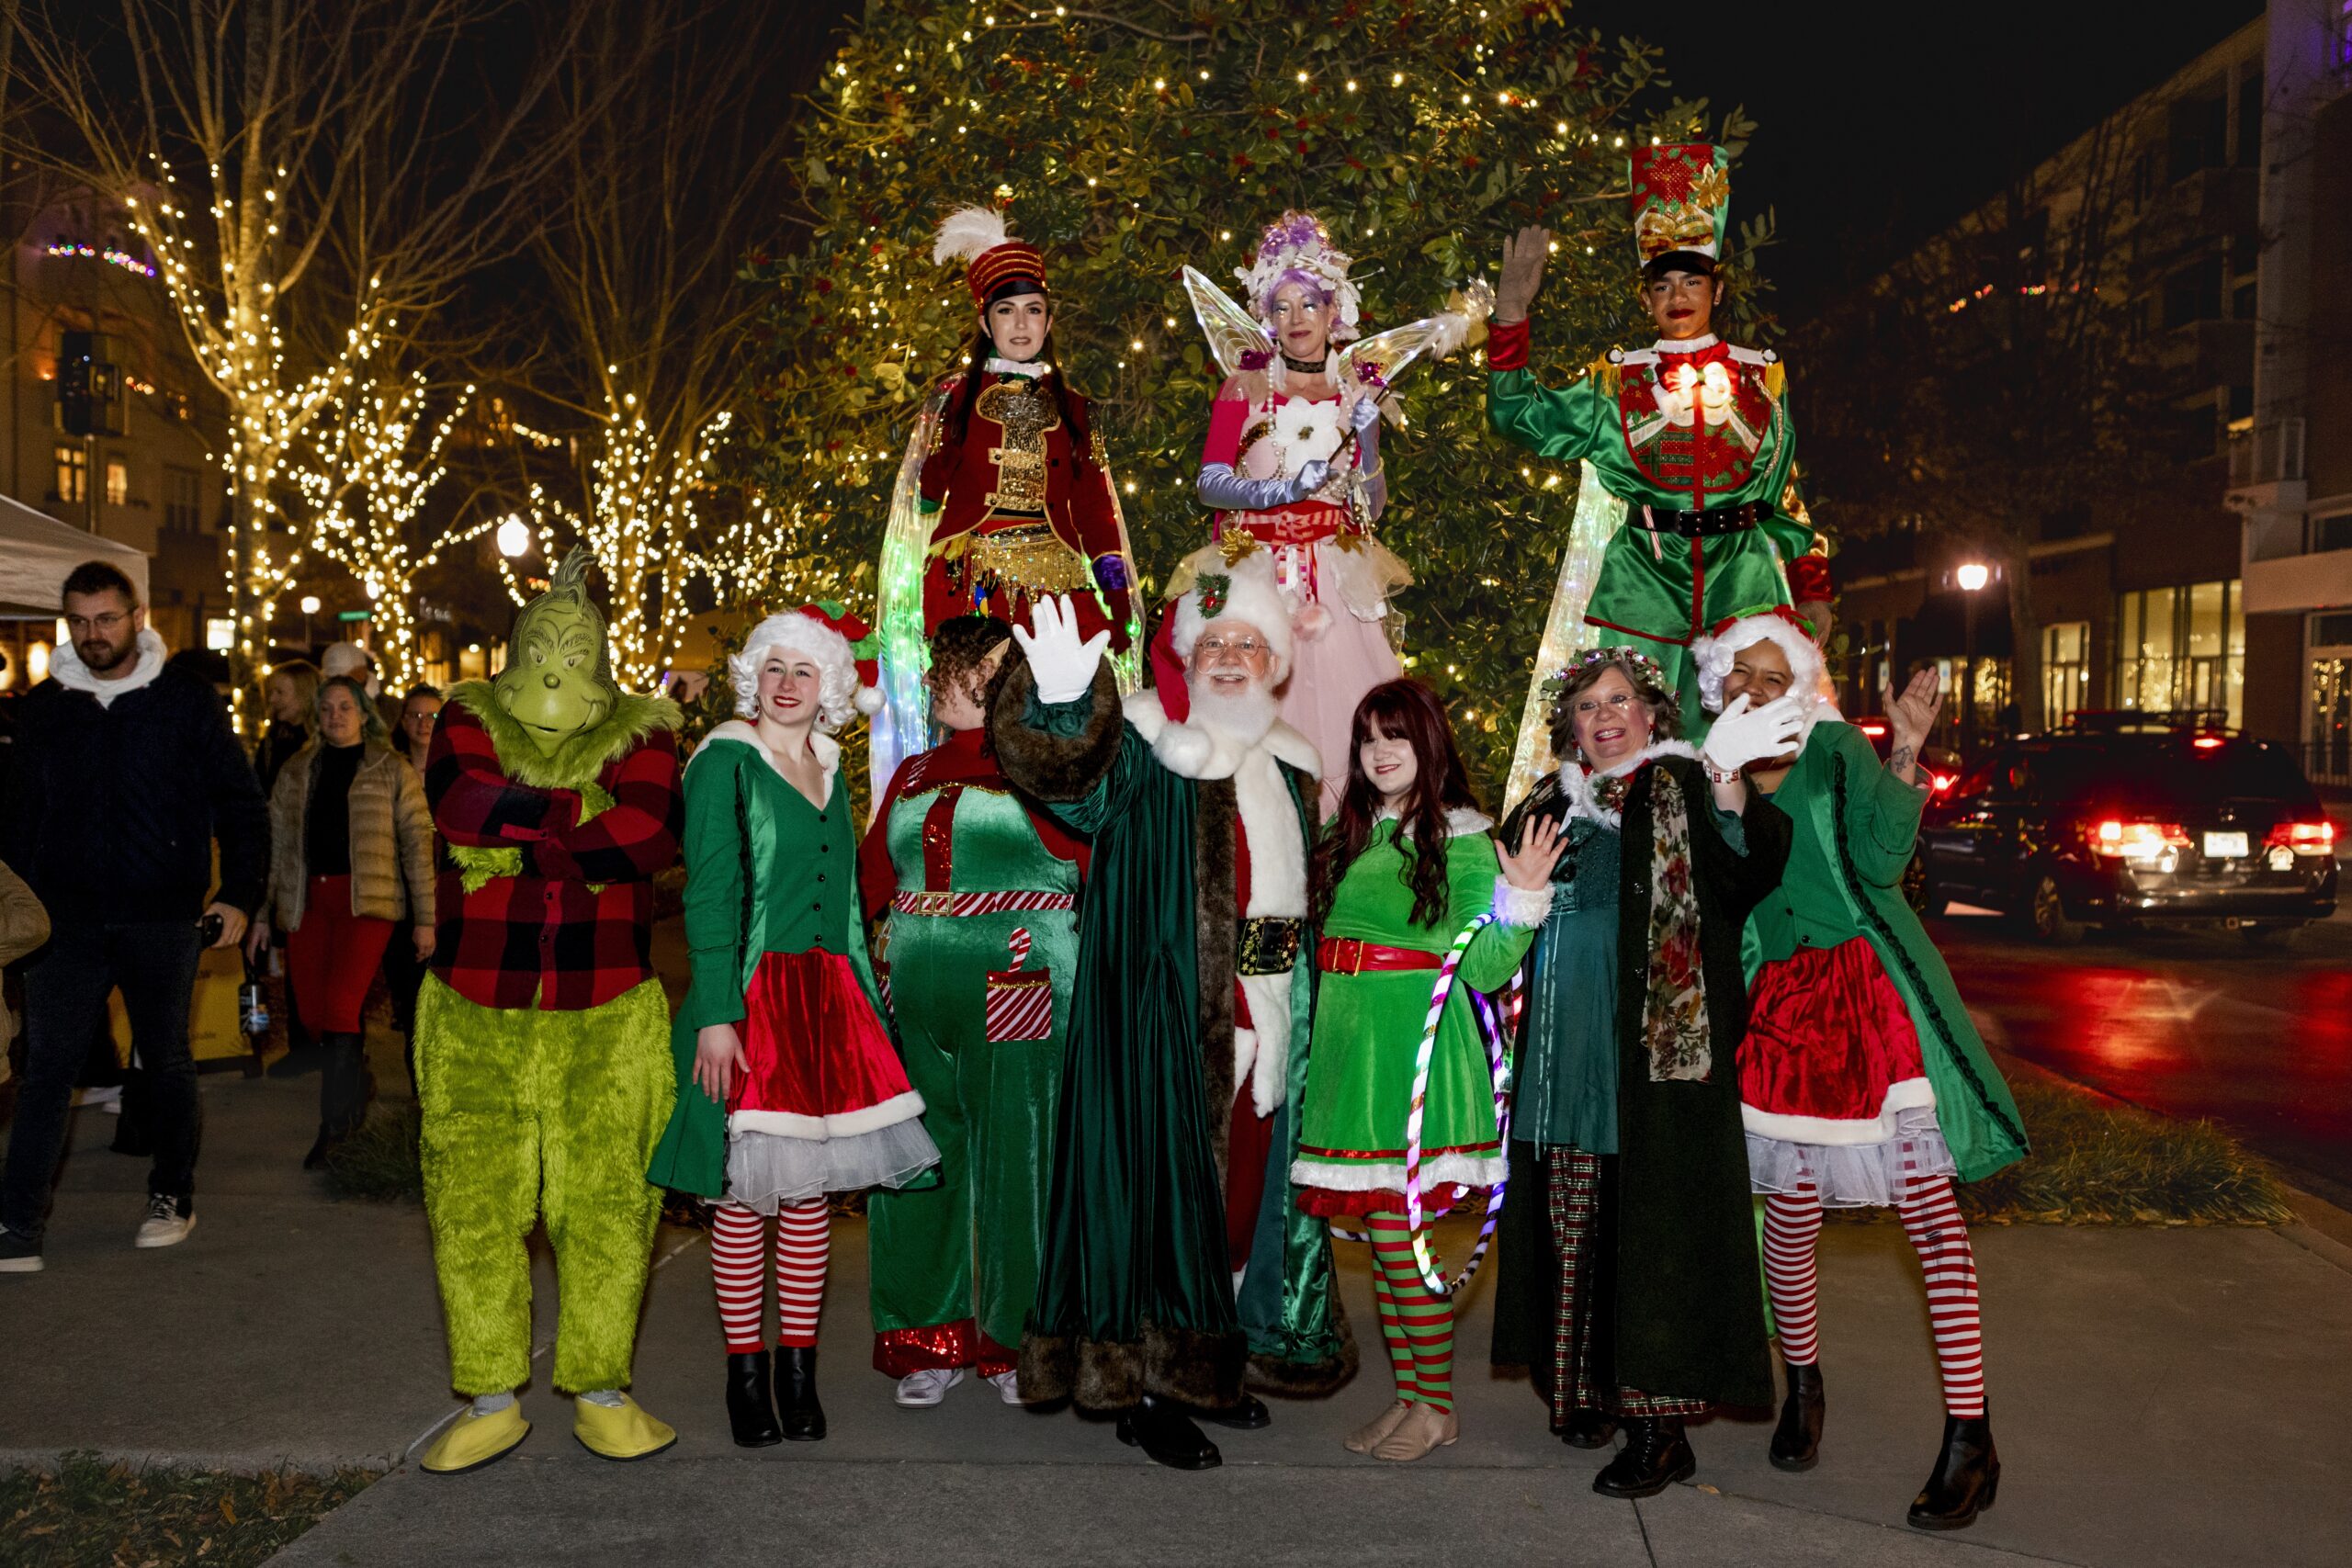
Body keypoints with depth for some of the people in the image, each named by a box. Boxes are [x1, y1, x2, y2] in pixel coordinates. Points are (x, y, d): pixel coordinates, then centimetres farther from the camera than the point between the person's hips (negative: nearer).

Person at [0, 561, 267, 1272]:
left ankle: (172, 1196, 26)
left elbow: (241, 803, 0)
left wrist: (240, 894, -7)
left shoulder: (185, 700, -2)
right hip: (67, 919, 2)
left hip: (163, 920, -2)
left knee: (167, 1060, 11)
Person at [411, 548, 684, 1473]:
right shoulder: (471, 719, 7)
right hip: (478, 1014, 1)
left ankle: (601, 1395, 17)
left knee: (606, 1204, 1)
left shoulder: (638, 732, 4)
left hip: (605, 1020, -1)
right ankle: (490, 1403, 18)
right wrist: (583, 814, -16)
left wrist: (523, 838, -13)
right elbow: (456, 801, -15)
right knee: (473, 1203, 4)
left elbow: (654, 833, -15)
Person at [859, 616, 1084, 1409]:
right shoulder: (915, 774, 18)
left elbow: (1096, 853, -12)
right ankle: (932, 1341, 21)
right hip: (916, 1003, 6)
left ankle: (1019, 1342, 14)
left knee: (1015, 1161, 0)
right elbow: (868, 878, 17)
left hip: (1015, 998, -6)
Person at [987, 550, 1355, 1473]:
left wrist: (1294, 998, 16)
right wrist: (1061, 702, -48)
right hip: (1168, 1011, -7)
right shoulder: (1148, 750, -6)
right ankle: (1144, 1389, 5)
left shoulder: (1286, 766, 16)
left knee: (1246, 1185, 13)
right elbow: (1070, 774, -27)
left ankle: (1214, 1361, 27)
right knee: (1167, 1181, -5)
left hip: (1268, 1012, 7)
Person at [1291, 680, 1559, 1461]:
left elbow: (1483, 969, -8)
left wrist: (1524, 899, -20)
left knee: (1395, 1231, -5)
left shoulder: (1462, 841, -4)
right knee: (1382, 1238, 10)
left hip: (1416, 1052, -6)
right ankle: (1408, 1393, 21)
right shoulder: (1348, 835, 13)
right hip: (1350, 1046, 6)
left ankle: (1437, 1404, 10)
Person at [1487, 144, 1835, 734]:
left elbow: (1786, 495, 12)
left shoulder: (1762, 376, 9)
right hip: (1644, 577, 0)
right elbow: (1518, 414, 3)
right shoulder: (1618, 380, 8)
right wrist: (1512, 309, 0)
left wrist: (1812, 590, 9)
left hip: (1740, 579, 1)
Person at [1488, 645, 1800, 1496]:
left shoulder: (1685, 789, 1)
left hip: (1657, 1057, -6)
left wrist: (1728, 785, -31)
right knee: (1573, 1229, 10)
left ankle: (1660, 1427, 1)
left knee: (1650, 1224, -6)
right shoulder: (1549, 806, 17)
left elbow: (1747, 877, -18)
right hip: (1563, 1058, 6)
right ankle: (1593, 1389, 24)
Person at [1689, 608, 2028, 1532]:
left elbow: (1881, 860, -11)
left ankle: (1969, 1438, -2)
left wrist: (1905, 756, -20)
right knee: (1791, 1209, 5)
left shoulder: (1834, 749, 0)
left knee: (1930, 1208, -7)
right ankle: (1803, 1387, 29)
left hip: (1874, 989, -3)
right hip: (1783, 1004, 3)